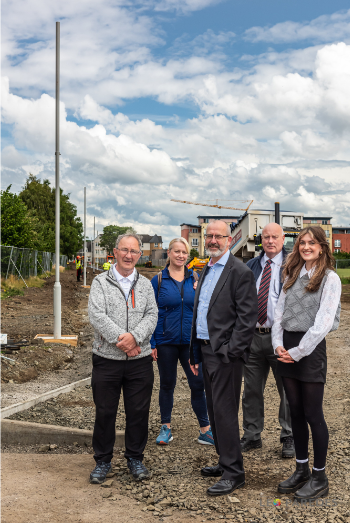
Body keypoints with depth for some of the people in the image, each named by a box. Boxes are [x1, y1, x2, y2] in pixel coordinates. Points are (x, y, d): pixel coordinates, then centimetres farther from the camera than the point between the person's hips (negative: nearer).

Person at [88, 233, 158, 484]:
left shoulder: (145, 284, 10)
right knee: (105, 412, 6)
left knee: (139, 411, 8)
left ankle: (135, 458, 26)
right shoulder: (100, 282, 2)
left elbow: (152, 315, 0)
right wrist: (120, 339, -19)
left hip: (140, 360, 2)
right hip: (107, 359, -2)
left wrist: (134, 336, -18)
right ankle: (103, 461, 23)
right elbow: (97, 315, -10)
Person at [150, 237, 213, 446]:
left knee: (198, 384, 0)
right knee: (167, 384, 11)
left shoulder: (195, 278, 5)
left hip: (191, 341, 1)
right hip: (166, 342, -1)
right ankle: (166, 427, 24)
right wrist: (152, 343, -4)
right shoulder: (158, 280, 0)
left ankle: (205, 430, 11)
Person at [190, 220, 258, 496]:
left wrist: (231, 351, -18)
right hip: (206, 350, 9)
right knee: (215, 410, 15)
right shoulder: (206, 271, 16)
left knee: (224, 412, -5)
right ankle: (225, 461, 28)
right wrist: (196, 353, 17)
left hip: (225, 354, -9)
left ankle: (234, 472, 6)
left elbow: (248, 316, -16)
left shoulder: (240, 272, -11)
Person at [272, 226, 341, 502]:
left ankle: (319, 476, 14)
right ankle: (302, 469, 25)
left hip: (311, 348, -6)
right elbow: (280, 311, 11)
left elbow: (323, 322, -14)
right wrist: (278, 344, -3)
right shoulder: (292, 275, 13)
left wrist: (298, 351, -15)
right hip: (287, 347, 6)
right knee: (296, 412, 12)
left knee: (313, 414, 0)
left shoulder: (329, 278, -7)